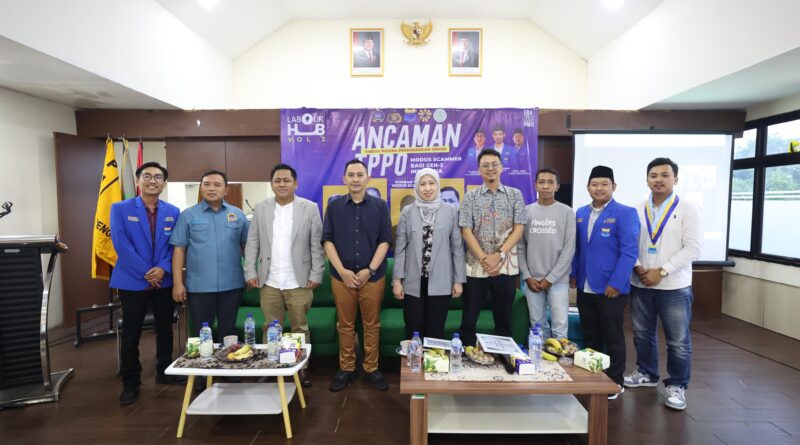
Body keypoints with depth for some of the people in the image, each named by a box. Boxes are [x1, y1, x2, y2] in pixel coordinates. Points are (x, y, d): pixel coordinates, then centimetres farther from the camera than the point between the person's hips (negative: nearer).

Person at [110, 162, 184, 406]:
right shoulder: (120, 209, -2)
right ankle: (130, 383, 21)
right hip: (132, 281, -2)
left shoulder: (173, 212, 5)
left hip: (164, 281, 3)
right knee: (130, 335, 6)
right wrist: (146, 273, -15)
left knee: (165, 330, 13)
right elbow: (121, 244, -10)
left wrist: (163, 269, -15)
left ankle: (165, 372, 31)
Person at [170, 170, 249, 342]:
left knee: (228, 332, 13)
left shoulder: (238, 214, 5)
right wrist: (178, 282, -5)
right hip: (199, 286, -1)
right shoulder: (188, 215, 1)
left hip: (232, 285, 1)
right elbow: (179, 249, 0)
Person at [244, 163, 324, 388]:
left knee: (300, 328, 10)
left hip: (299, 282, -2)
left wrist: (316, 275, -7)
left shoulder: (310, 208, -2)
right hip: (269, 282, 2)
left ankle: (302, 367, 24)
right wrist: (250, 272, -1)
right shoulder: (261, 208, 5)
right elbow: (252, 243, 5)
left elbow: (316, 244, -3)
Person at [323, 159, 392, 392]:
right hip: (341, 276, 1)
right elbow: (327, 241, 0)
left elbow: (385, 241, -1)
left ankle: (372, 369, 22)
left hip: (373, 276, 0)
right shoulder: (334, 206, 3)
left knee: (372, 325, 9)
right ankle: (346, 369, 24)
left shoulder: (379, 205, 2)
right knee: (345, 325, 10)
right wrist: (342, 271, -10)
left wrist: (370, 270, -10)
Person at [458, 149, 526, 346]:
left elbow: (518, 229, -1)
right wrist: (484, 258, -12)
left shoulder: (515, 195, 6)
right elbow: (466, 231, -3)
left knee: (503, 319, 10)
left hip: (506, 266, 1)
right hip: (476, 265, 0)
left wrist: (499, 255, -12)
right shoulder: (470, 197, 4)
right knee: (469, 319, 5)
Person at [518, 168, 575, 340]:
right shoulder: (526, 211, 5)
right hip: (532, 279, 2)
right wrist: (527, 276, -3)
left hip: (558, 280, -2)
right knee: (538, 324, 10)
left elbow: (569, 249, -4)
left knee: (560, 326, -2)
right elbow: (520, 247, 6)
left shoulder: (566, 212, 0)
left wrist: (550, 278, -8)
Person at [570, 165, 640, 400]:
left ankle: (615, 382, 23)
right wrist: (573, 274, 8)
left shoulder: (625, 213, -8)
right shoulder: (580, 213, 10)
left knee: (613, 338, 8)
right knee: (590, 336, 15)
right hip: (585, 287, 5)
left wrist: (616, 283, -17)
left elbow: (629, 251, -13)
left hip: (610, 288, -5)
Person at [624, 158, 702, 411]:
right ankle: (646, 373, 35)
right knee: (642, 334, 16)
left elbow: (693, 248, -10)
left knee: (678, 340, 5)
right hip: (640, 285, 3)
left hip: (674, 287, -3)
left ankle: (677, 386, 22)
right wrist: (638, 268, -10)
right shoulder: (637, 211, 5)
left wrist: (661, 272, -15)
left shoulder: (688, 210, -4)